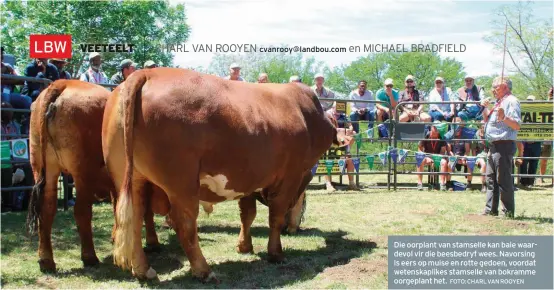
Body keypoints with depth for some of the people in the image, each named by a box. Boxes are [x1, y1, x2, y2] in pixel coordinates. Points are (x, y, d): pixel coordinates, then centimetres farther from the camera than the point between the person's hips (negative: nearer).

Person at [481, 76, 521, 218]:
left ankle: (508, 212, -1)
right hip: (494, 146, 10)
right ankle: (490, 210, 20)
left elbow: (517, 125, -20)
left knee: (503, 180, -7)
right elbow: (487, 121, 29)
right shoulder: (499, 102, 20)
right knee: (491, 179, 13)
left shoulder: (511, 101, -10)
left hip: (504, 146, -10)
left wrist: (504, 118, -35)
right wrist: (485, 108, 14)